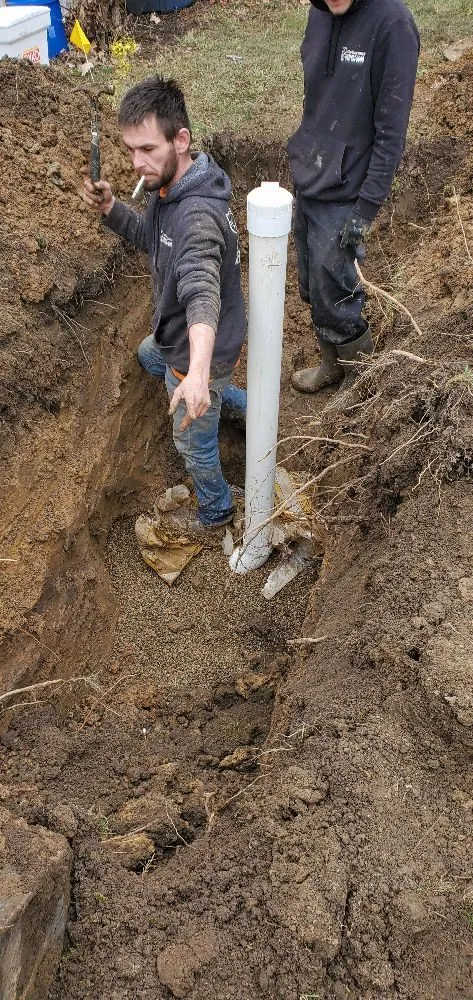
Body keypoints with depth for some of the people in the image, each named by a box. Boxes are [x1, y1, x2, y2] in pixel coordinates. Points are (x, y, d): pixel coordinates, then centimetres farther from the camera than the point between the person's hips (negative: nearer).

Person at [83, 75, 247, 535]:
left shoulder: (198, 215, -38)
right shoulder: (170, 186, -7)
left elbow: (202, 294, -54)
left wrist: (199, 371, -70)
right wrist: (109, 208, -10)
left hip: (201, 352, -10)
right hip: (174, 333, 10)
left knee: (193, 443, 13)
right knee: (148, 357, 40)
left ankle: (216, 510, 44)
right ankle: (240, 403, 50)